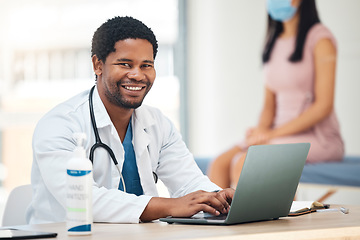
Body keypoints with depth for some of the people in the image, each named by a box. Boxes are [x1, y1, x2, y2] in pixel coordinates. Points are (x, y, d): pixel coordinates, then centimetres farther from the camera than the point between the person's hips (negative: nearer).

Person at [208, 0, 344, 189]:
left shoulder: (320, 39, -7)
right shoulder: (273, 41, 14)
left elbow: (324, 105, -14)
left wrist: (275, 132, -16)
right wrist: (262, 129, -5)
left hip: (317, 137, -7)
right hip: (281, 133, 7)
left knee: (243, 163, -28)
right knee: (219, 165, -15)